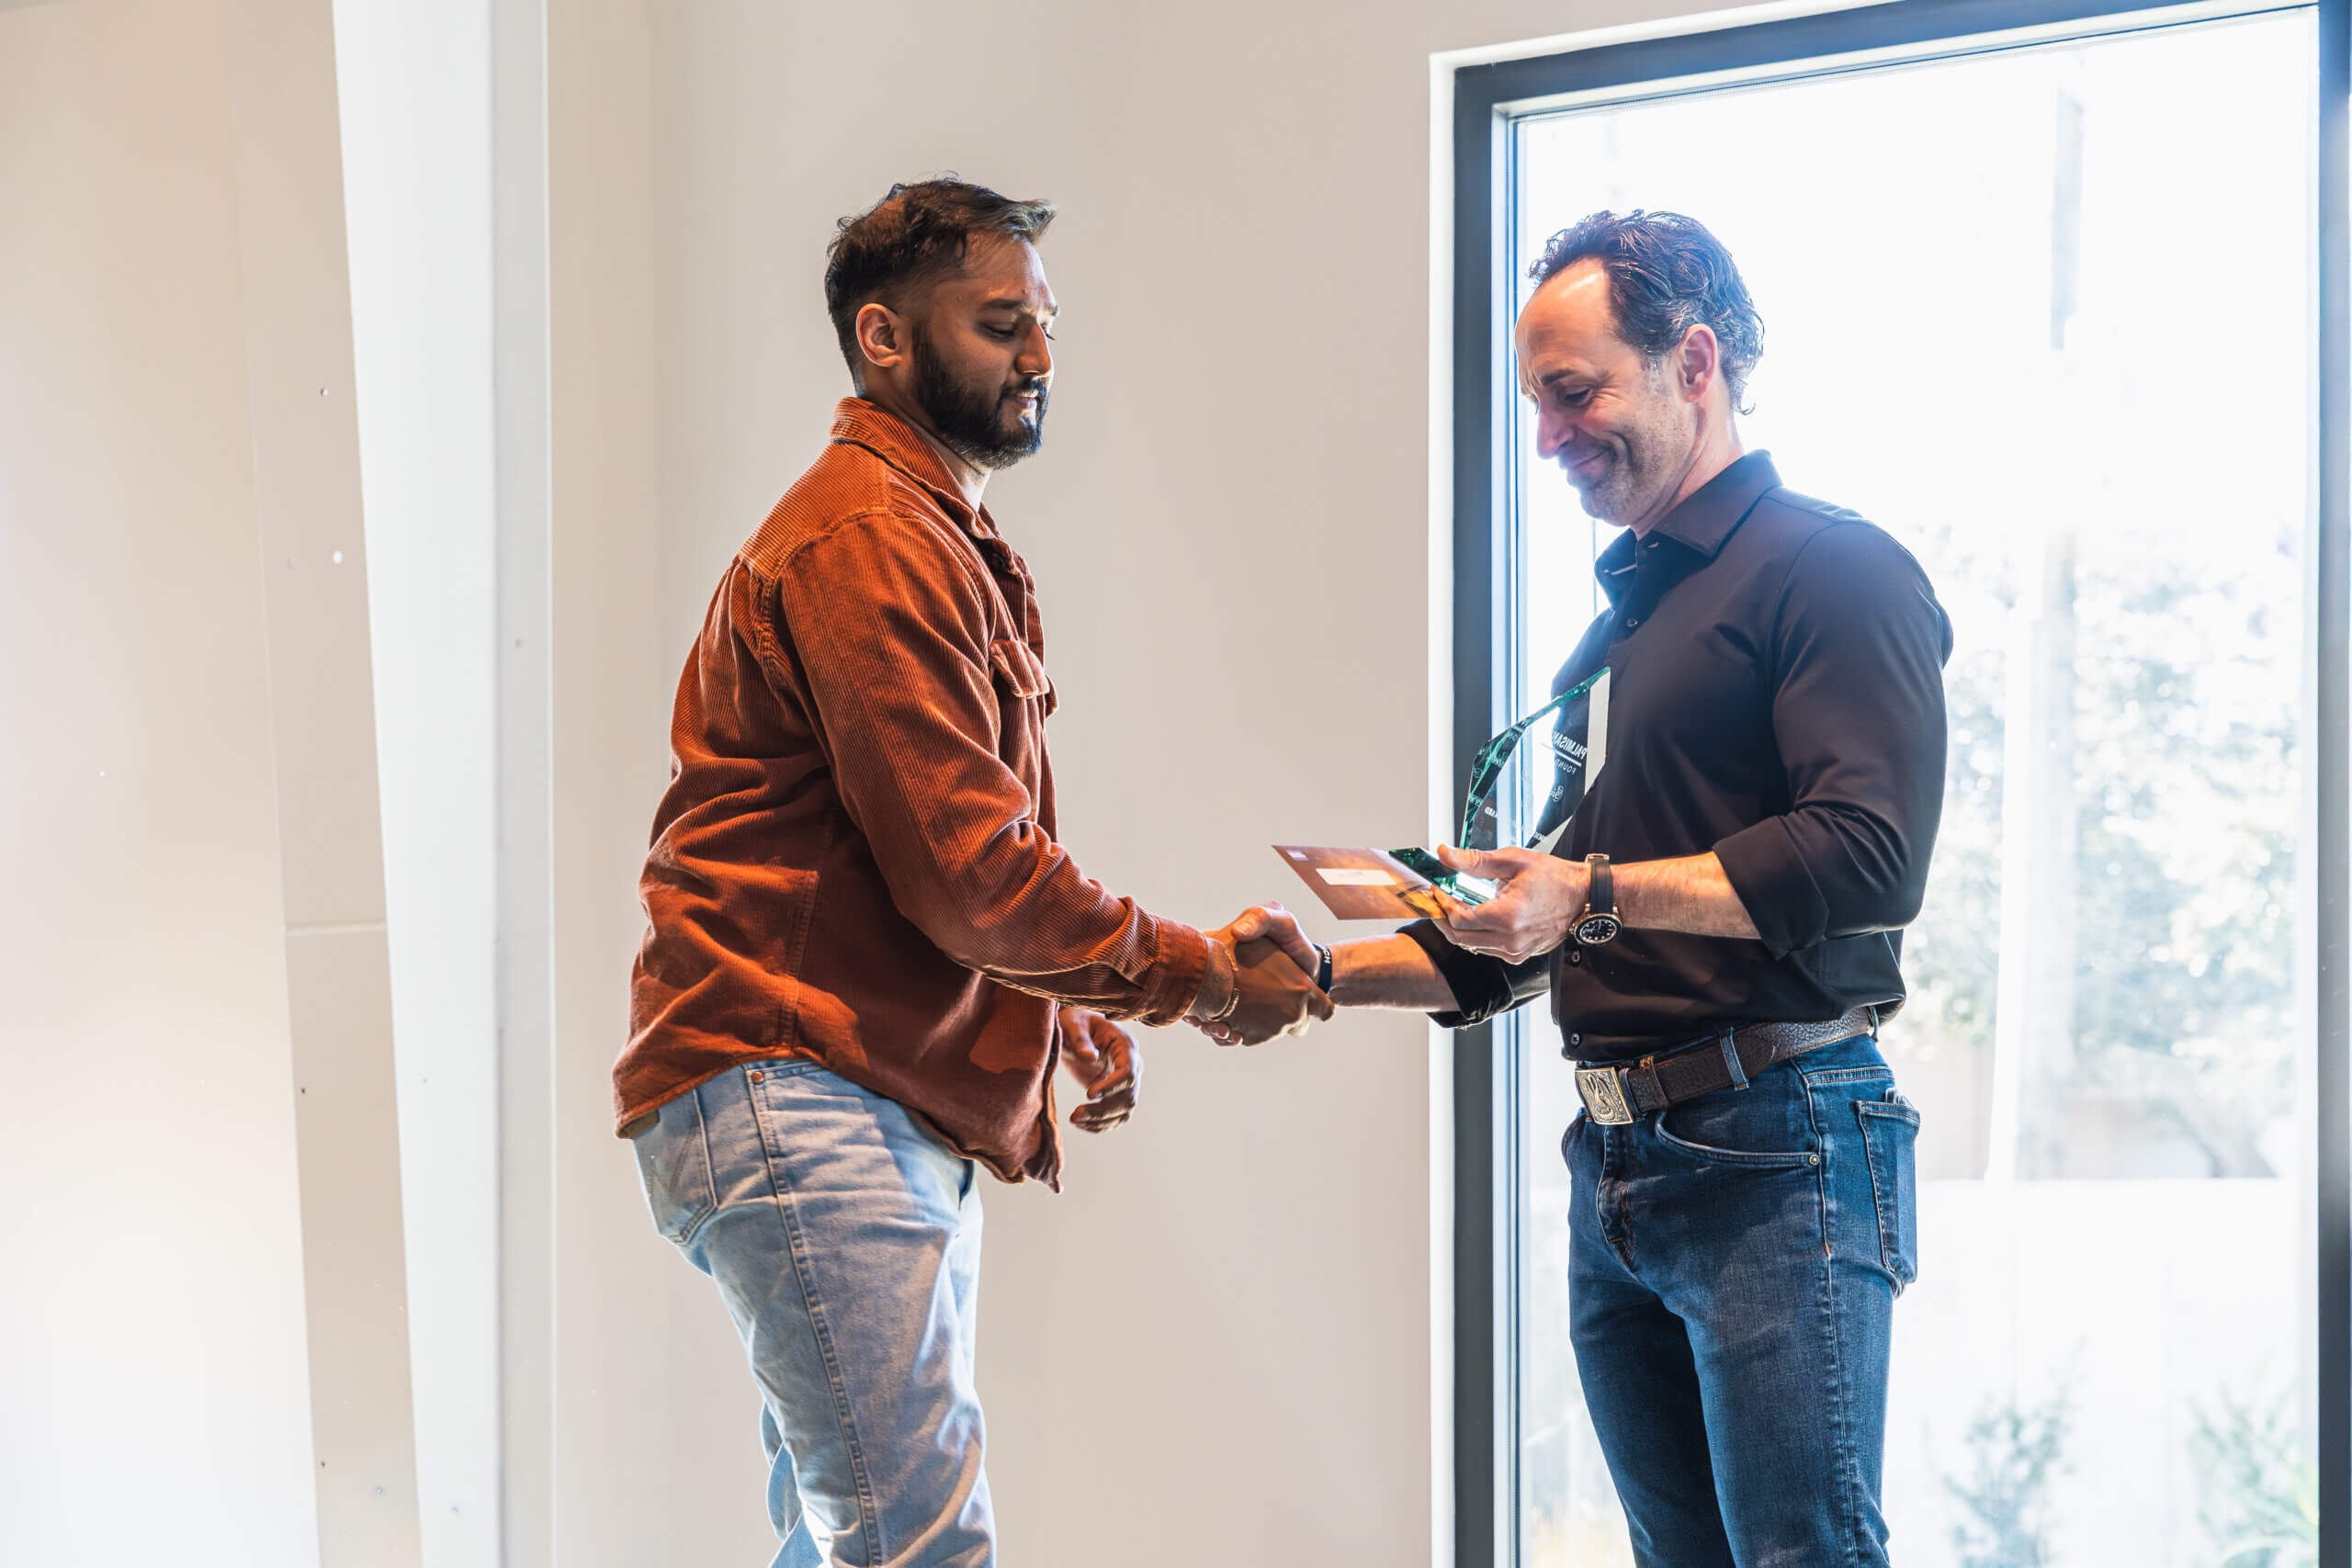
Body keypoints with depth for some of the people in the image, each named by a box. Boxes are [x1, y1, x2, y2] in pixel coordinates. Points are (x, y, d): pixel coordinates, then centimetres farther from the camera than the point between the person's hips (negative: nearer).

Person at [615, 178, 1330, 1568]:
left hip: (896, 1114, 11)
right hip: (798, 1096, -11)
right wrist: (1197, 975, -6)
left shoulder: (950, 542, 24)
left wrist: (1082, 1012, 12)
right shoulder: (867, 541, -12)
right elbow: (972, 873, -18)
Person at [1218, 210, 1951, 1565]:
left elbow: (1869, 856, -19)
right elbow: (1514, 949, 25)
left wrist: (1596, 892, -23)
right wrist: (1313, 975, 14)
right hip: (1616, 1170, 8)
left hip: (1774, 1158, -8)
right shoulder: (1616, 629, 22)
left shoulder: (1833, 570, -5)